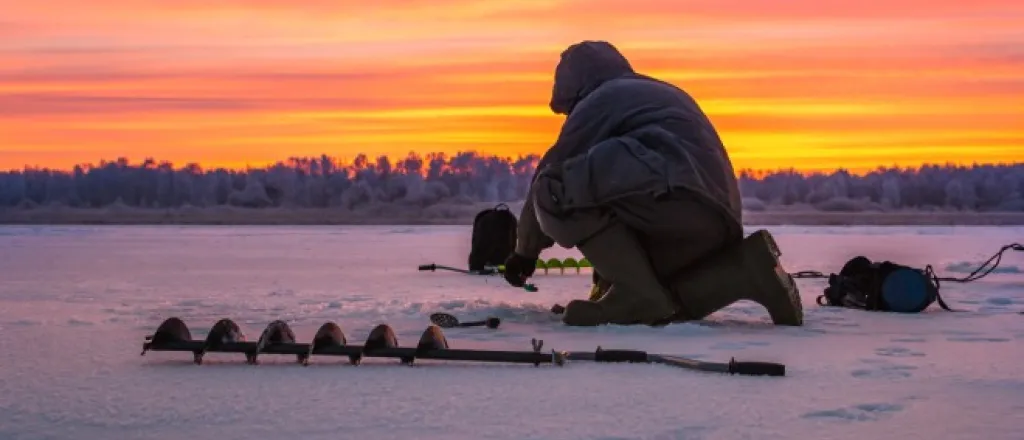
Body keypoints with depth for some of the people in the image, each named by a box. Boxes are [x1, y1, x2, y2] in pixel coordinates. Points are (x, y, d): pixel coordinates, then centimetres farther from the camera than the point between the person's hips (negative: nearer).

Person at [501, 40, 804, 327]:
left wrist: (525, 251, 22)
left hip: (672, 196, -9)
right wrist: (606, 273, 42)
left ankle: (636, 293, -16)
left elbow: (552, 173, 9)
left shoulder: (600, 99, 9)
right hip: (717, 222, 9)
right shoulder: (665, 94, 36)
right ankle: (745, 270, 2)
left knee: (556, 190, -8)